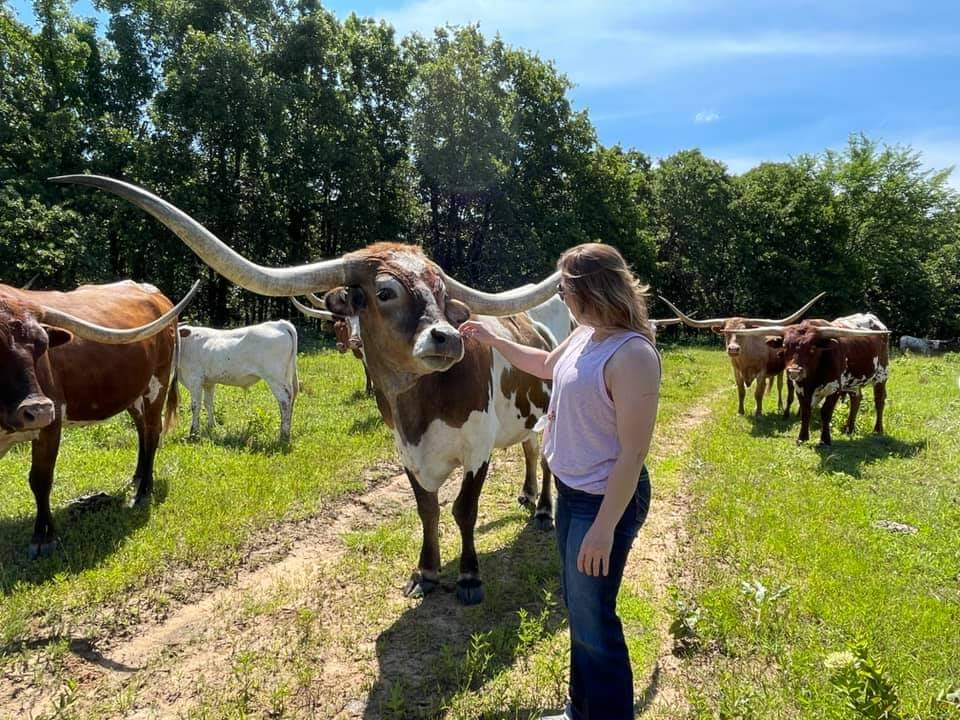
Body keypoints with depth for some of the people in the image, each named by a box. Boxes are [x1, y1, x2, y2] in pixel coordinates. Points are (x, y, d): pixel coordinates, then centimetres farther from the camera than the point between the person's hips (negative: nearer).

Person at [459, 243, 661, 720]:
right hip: (570, 490, 10)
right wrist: (493, 340, 25)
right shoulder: (585, 335, 2)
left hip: (605, 501, -9)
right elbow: (547, 365, 25)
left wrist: (604, 528, -24)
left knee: (592, 619, 6)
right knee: (576, 605, 22)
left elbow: (633, 453, -25)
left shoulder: (632, 354, -26)